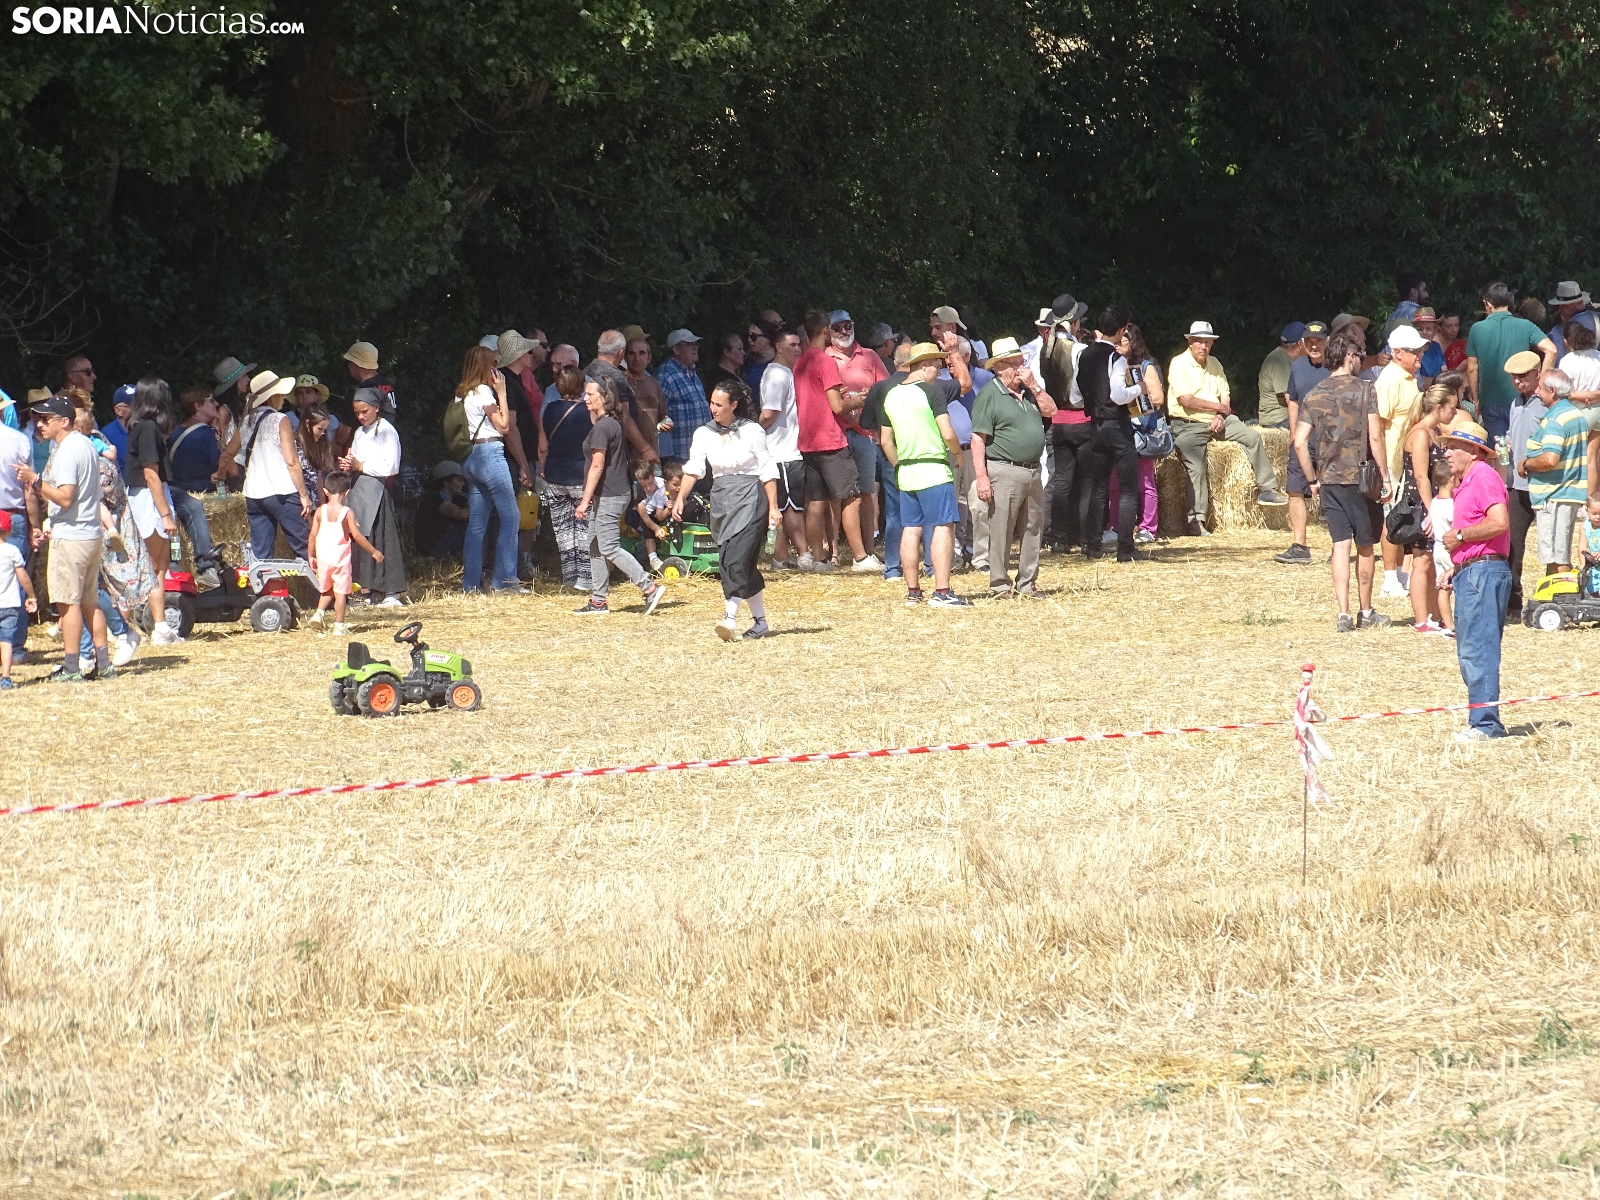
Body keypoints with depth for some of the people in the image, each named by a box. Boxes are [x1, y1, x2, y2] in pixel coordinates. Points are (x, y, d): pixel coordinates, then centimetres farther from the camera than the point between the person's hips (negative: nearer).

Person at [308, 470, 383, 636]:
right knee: (340, 591, 3)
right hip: (340, 557, -3)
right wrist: (374, 551, -2)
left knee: (327, 589, 21)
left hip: (323, 557, 3)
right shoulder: (347, 513, -8)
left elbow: (313, 534, 1)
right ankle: (339, 625, 1)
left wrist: (311, 556, 12)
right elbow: (356, 535, -11)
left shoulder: (320, 512, -1)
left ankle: (319, 612, 0)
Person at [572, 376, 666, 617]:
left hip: (609, 496, -10)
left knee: (609, 548, -8)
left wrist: (585, 500, -21)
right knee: (595, 547, 12)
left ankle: (649, 588, -10)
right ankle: (598, 601, 15)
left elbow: (597, 466, -21)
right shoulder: (613, 424, 12)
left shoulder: (602, 427, -17)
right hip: (613, 494, 10)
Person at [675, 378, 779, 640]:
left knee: (737, 560, -16)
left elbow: (768, 471, -2)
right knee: (740, 565, 5)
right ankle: (759, 621, 14)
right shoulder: (704, 434, 7)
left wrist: (773, 507, -5)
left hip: (750, 499, -5)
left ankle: (730, 618, -22)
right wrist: (680, 498, -16)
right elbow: (694, 469, -2)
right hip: (721, 500, 5)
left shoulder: (752, 432, -4)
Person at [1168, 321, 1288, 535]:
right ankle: (1196, 520, -15)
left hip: (1217, 420, 6)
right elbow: (1186, 400, -18)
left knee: (1253, 437, -7)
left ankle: (1266, 489, 2)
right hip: (1189, 424, -6)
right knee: (1196, 470, -17)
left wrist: (1220, 417, -11)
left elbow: (1225, 397, 11)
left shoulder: (1214, 364, 14)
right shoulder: (1179, 364, -8)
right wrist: (1218, 407, -8)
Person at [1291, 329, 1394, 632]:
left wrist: (1313, 479, 11)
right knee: (1365, 546, 9)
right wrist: (1385, 476, -5)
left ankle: (1343, 615, -4)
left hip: (1329, 479, 3)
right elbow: (1375, 437, -12)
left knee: (1341, 545, 4)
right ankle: (1366, 613, 18)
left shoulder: (1314, 395, 6)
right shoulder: (1363, 390, -6)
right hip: (1361, 478, -3)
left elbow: (1299, 442, 1)